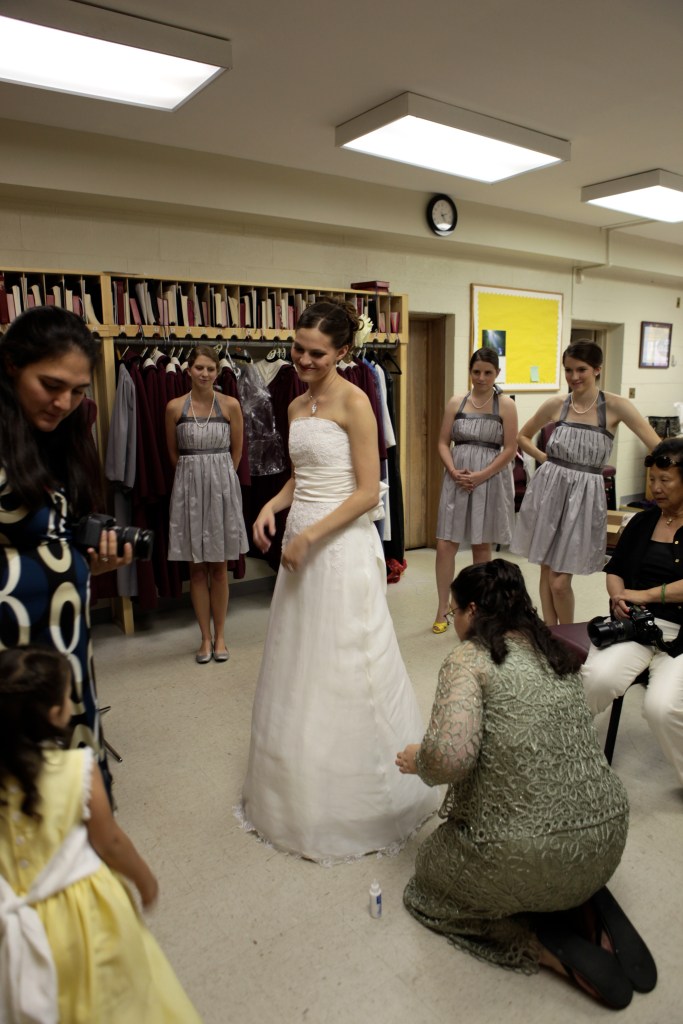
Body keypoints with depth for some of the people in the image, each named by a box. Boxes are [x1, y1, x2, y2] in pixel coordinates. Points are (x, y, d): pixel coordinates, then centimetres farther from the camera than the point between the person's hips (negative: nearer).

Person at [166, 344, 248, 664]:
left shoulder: (230, 405, -1)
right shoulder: (175, 407, -1)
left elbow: (236, 452, 8)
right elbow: (173, 453, 11)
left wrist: (219, 476, 10)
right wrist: (194, 474, 12)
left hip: (222, 485, 0)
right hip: (189, 487, 1)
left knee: (219, 566, 6)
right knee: (196, 567, 5)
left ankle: (219, 635, 19)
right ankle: (205, 637, 18)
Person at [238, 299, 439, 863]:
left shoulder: (353, 401, -11)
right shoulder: (297, 406, 12)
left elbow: (368, 491, -15)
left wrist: (310, 535, -18)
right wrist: (272, 505, 4)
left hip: (343, 545, -8)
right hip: (303, 544, 8)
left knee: (343, 670, 2)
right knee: (299, 670, 15)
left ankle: (356, 803, 23)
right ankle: (299, 793, 34)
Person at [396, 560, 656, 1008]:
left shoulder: (469, 658, -12)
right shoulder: (558, 652, 8)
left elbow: (450, 756, -26)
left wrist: (418, 760, -4)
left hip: (529, 856, -7)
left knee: (428, 883, 20)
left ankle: (553, 948, 3)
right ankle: (592, 905, 13)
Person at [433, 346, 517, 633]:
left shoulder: (505, 405, -1)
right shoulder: (456, 402, 5)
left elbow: (510, 449, -6)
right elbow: (443, 443, 5)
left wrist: (480, 476, -15)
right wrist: (454, 472, -12)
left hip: (490, 480, -2)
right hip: (457, 479, 2)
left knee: (482, 544, 9)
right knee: (445, 544, -2)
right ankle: (442, 610, 10)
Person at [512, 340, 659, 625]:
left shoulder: (615, 406, -7)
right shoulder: (556, 405, 2)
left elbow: (657, 446, -13)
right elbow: (523, 436, 18)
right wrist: (544, 458, 4)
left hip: (583, 495, -3)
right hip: (548, 489, 3)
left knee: (560, 582, -2)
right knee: (546, 572, 10)